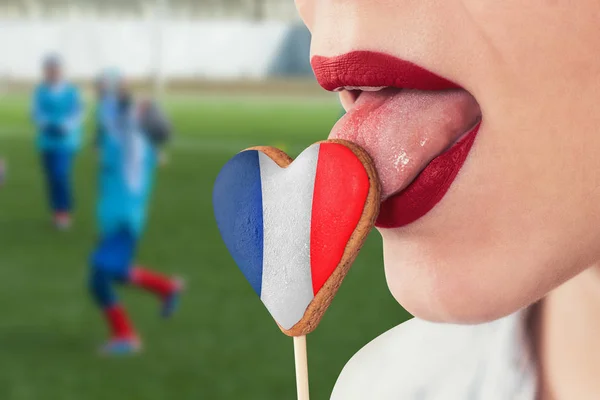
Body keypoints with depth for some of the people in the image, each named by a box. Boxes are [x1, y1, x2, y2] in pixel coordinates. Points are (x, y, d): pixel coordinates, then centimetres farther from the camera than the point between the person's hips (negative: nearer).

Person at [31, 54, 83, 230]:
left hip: (66, 141, -2)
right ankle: (58, 212, 17)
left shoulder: (71, 90, -2)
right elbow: (37, 113, -5)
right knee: (51, 176, 5)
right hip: (47, 141, 2)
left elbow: (78, 114, -5)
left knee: (61, 174, -15)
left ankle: (65, 212, -1)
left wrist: (66, 127, -24)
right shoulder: (40, 91, 2)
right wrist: (45, 125, -26)